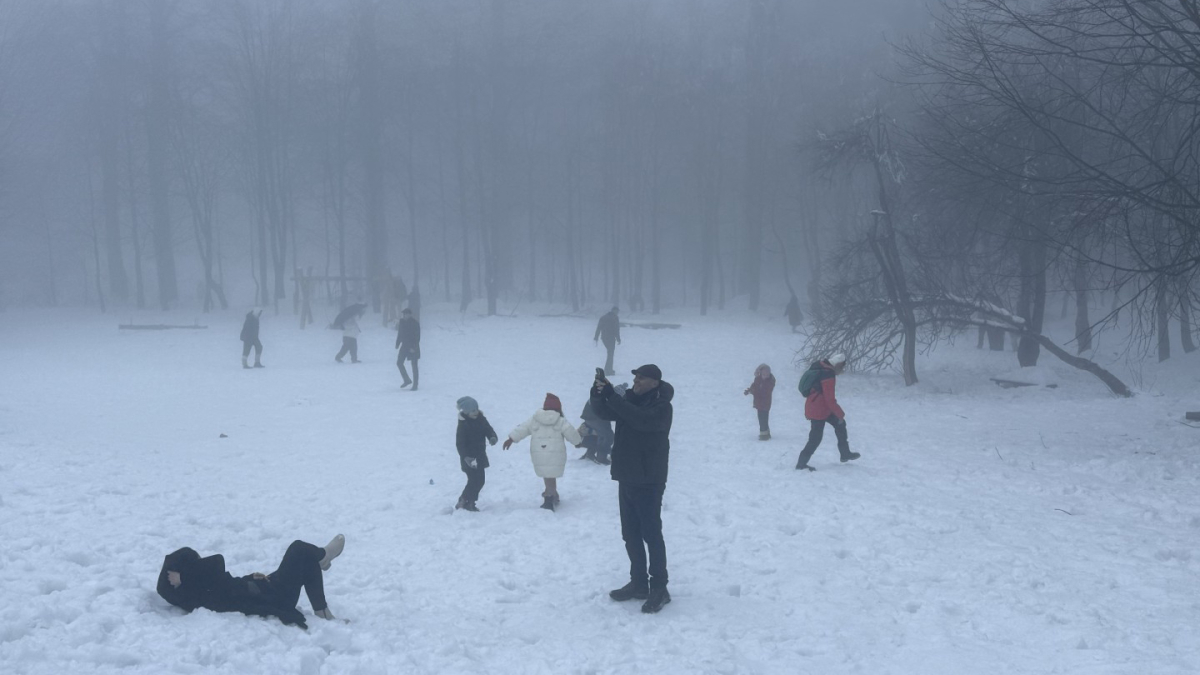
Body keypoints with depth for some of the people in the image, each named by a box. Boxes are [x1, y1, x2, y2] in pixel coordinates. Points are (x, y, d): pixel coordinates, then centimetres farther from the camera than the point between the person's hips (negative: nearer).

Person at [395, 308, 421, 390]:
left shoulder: (415, 324, -15)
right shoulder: (402, 322, 2)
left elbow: (417, 337, -16)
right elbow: (400, 334, 12)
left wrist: (414, 347, -21)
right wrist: (397, 344, 8)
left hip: (413, 347, -6)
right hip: (404, 346, 6)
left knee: (414, 366, -1)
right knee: (399, 362, 4)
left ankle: (415, 385, 5)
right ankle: (407, 380, 20)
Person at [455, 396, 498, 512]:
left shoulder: (481, 419, 4)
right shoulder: (463, 424, -15)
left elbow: (489, 430, 3)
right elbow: (460, 443, -18)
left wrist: (492, 437, -22)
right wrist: (466, 457, -30)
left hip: (480, 456, 7)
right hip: (469, 458, -7)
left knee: (479, 481, 11)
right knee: (475, 480, -13)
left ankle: (469, 502, 23)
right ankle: (463, 502, 0)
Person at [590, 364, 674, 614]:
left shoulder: (661, 406, -13)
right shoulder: (631, 400, 11)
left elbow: (640, 419, -32)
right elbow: (605, 412, 4)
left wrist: (612, 395, -32)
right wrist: (598, 395, -17)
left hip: (649, 481, -8)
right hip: (627, 478, 8)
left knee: (651, 533, -6)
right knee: (631, 534, 12)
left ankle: (659, 588, 0)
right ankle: (638, 583, 22)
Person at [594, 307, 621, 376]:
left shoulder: (603, 318, 13)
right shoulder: (615, 318, -6)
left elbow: (598, 328, 11)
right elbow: (616, 330, -11)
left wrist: (596, 338, 14)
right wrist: (618, 339, -8)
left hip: (604, 338, 6)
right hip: (611, 338, -6)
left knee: (610, 353, 20)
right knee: (610, 354, -3)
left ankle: (609, 369, 20)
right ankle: (607, 370, -11)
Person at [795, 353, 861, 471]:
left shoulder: (819, 367, 6)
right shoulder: (828, 375, -23)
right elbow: (830, 399, -21)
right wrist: (840, 413, -10)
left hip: (812, 407, 10)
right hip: (819, 410, -10)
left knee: (840, 424, 19)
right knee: (815, 438, -2)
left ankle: (845, 454, 27)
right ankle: (801, 463, 6)